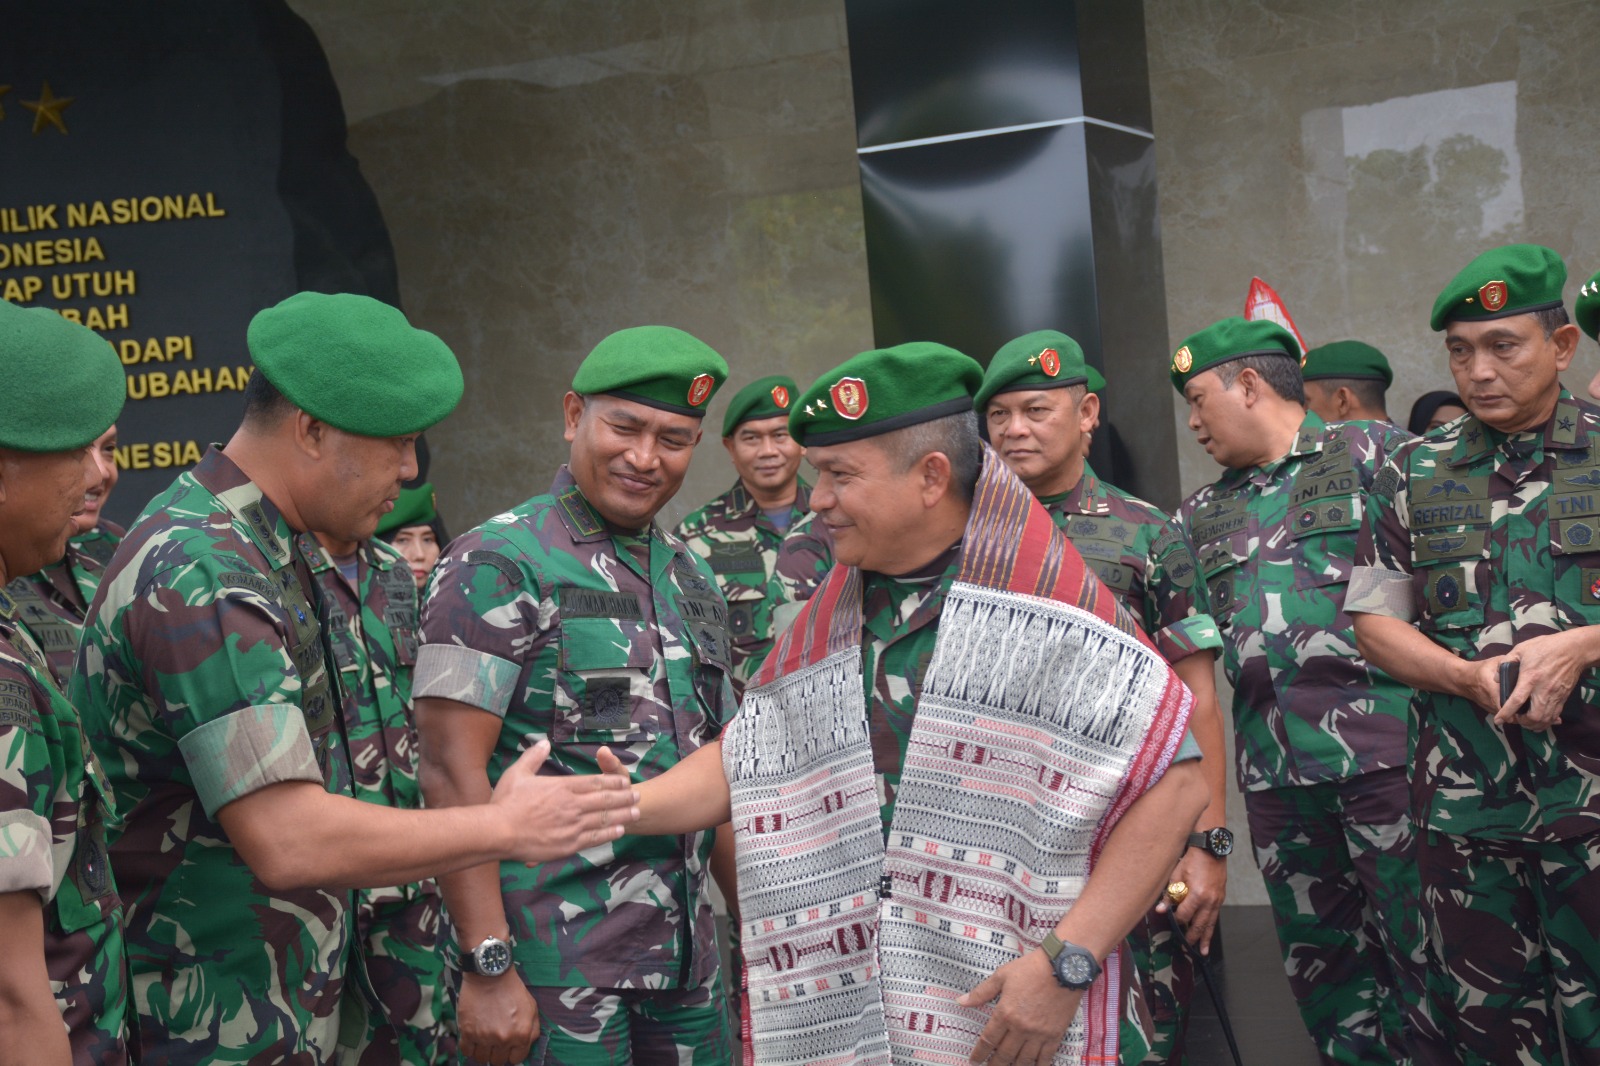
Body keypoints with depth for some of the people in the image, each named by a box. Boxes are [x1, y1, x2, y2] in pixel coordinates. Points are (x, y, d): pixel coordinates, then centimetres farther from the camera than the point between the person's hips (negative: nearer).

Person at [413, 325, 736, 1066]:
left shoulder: (691, 578, 11)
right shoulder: (498, 565, -10)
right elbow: (452, 770, -15)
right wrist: (487, 965, -19)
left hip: (685, 956, 7)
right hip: (557, 962, -6)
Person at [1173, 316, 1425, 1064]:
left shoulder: (1373, 454, 2)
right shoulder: (1203, 516, 17)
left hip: (1381, 745, -5)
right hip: (1275, 769, 6)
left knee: (1424, 944, -2)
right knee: (1318, 958, 12)